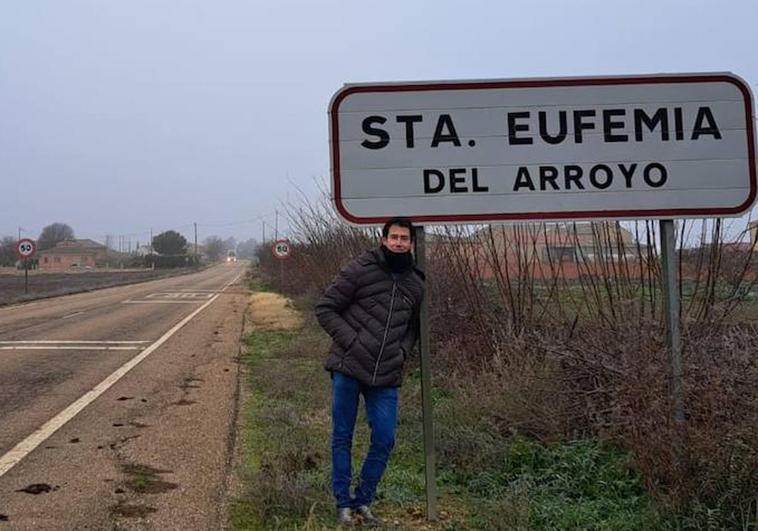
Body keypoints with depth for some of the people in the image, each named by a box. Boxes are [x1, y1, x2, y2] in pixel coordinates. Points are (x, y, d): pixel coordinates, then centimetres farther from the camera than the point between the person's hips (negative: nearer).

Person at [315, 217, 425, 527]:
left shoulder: (416, 284, 9)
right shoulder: (360, 269, -7)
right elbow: (325, 308, -5)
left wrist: (403, 351, 3)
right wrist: (351, 341, -14)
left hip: (386, 377, 4)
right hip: (348, 369, -4)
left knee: (384, 440, 4)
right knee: (342, 438, 7)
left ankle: (363, 501, 24)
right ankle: (343, 503, 22)